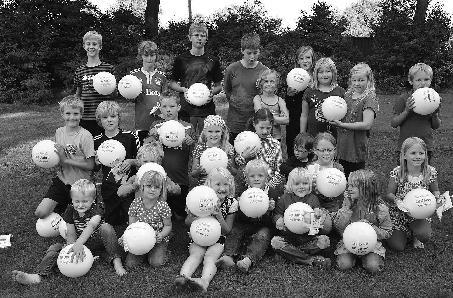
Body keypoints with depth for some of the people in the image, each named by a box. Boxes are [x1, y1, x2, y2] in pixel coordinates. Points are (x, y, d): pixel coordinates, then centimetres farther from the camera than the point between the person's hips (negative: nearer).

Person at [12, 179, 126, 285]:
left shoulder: (95, 210, -20)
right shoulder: (70, 211, -8)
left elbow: (91, 226, -40)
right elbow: (70, 234, -11)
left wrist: (78, 244, -54)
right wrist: (74, 246, -32)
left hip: (97, 241, -4)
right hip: (78, 242, 4)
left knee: (106, 227, -32)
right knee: (54, 248, -16)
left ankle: (116, 261, -33)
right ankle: (38, 276, -30)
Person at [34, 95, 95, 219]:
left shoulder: (85, 136, -16)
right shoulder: (59, 132, 2)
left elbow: (90, 165, -18)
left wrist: (65, 160, -21)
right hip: (61, 180, 4)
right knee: (40, 213, -6)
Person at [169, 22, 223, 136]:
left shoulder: (213, 61, 8)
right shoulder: (181, 59, 6)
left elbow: (219, 86, 13)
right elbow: (172, 83, 10)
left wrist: (212, 92, -8)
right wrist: (183, 89, -8)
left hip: (208, 110, 1)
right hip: (186, 110, -1)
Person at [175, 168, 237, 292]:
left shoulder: (231, 203, -3)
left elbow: (227, 230, -3)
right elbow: (187, 221, 0)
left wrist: (219, 216, -22)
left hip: (218, 239, -1)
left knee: (210, 256, -28)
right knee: (196, 254, -26)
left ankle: (204, 281, -52)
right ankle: (183, 276, -47)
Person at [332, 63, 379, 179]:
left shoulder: (370, 98, -10)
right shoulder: (348, 94, 10)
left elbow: (367, 124, -20)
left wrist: (342, 125, -19)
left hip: (357, 147, -6)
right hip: (342, 145, 6)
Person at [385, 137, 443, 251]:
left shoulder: (430, 172, -12)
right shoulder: (397, 173, -18)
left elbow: (435, 190, 6)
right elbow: (389, 194, -9)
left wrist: (437, 197, -17)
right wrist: (396, 200, -31)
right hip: (398, 212, -1)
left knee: (424, 236, -28)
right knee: (397, 247, -4)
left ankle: (415, 234, 12)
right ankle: (405, 232, 31)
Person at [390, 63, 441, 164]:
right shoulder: (404, 99, -7)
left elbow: (436, 126, 9)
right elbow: (393, 124, -8)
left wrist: (435, 115, -10)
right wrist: (406, 111, -21)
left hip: (427, 147, 3)